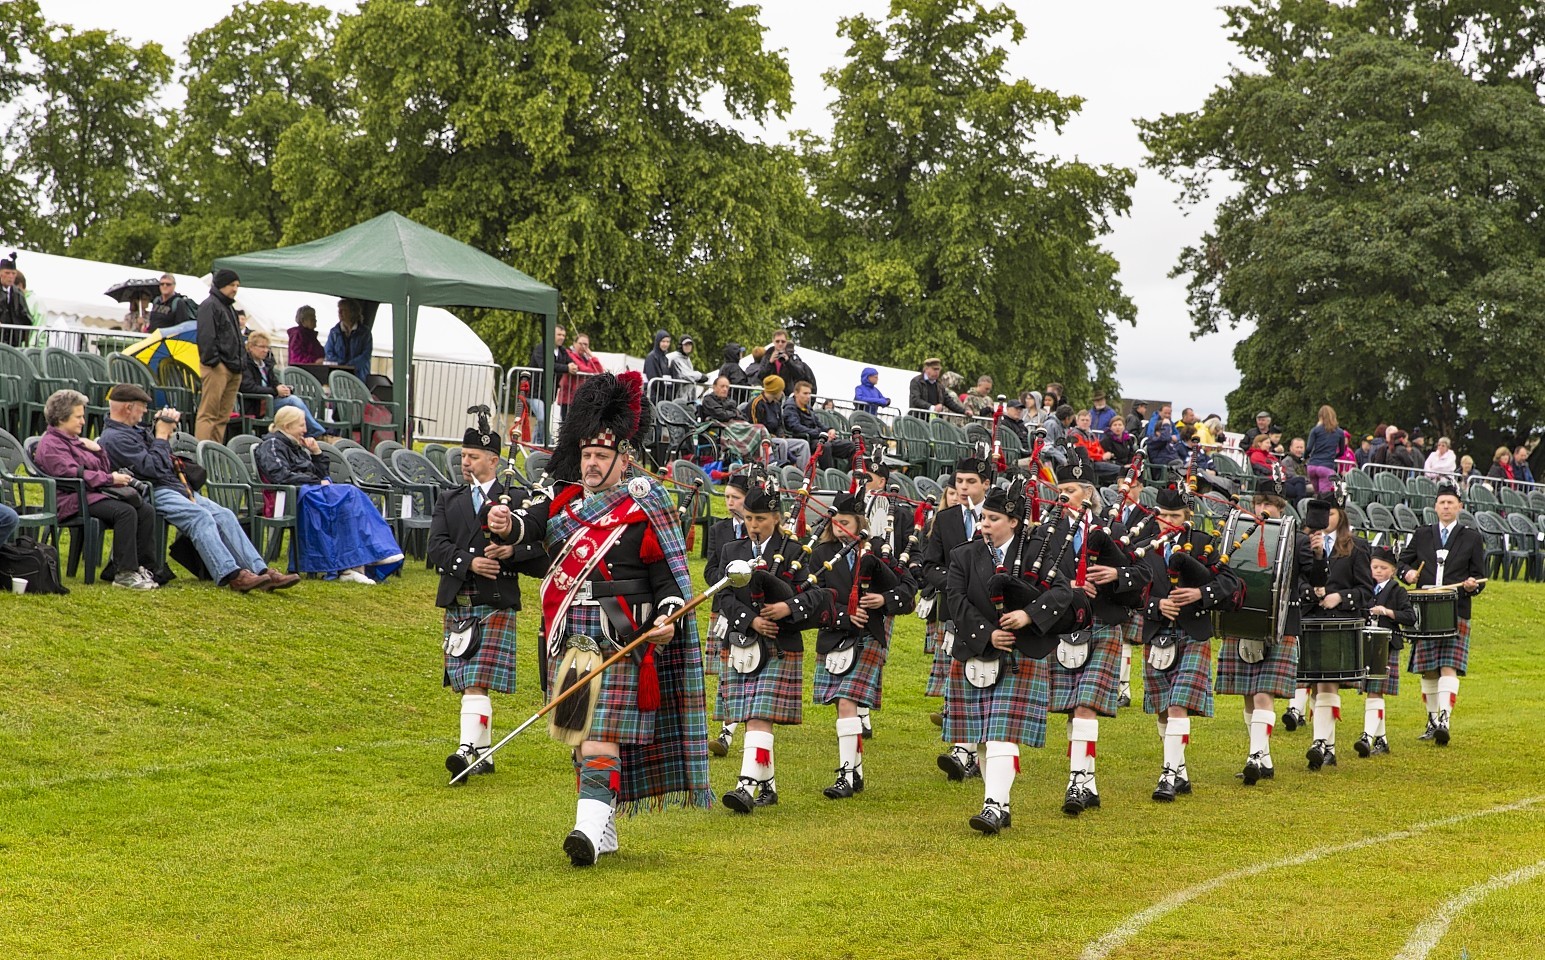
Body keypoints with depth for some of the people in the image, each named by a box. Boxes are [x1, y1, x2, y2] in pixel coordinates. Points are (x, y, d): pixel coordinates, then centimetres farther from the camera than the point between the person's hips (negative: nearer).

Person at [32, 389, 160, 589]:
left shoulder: (75, 440, 26)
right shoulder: (50, 445, -4)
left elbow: (105, 470, 27)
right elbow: (73, 474, -19)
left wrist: (97, 450, 7)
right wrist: (110, 479, -18)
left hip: (96, 493, 9)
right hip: (75, 500, -9)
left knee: (147, 510, -11)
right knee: (125, 512, -32)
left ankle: (144, 567, -13)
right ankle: (124, 573, -32)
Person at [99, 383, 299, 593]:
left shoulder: (135, 430, 23)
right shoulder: (113, 438, -7)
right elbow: (153, 468, -17)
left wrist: (165, 431, 13)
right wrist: (162, 434, -5)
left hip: (176, 486, 10)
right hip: (154, 493, -10)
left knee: (224, 515, -8)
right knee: (200, 516, -31)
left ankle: (260, 570, -18)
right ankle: (230, 574, -42)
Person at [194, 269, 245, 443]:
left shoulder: (229, 307, 24)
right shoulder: (210, 305, -6)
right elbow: (206, 336, -15)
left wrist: (239, 365, 21)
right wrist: (213, 361, -20)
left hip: (233, 369, 10)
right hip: (217, 368, -10)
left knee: (224, 415, 9)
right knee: (209, 413, -12)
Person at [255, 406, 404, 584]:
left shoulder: (297, 447, 30)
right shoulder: (272, 445, 4)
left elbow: (323, 475, 31)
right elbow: (282, 476, -13)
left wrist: (316, 453, 17)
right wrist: (318, 482, -10)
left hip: (312, 491, 8)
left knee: (353, 495, -21)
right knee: (348, 495, -26)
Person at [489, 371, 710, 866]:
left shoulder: (643, 514, -4)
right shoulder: (565, 502, 11)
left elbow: (668, 577, -3)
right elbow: (532, 523, -5)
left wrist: (668, 622, -20)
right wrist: (505, 523, -28)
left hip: (618, 642, -6)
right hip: (568, 642, 6)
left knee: (602, 736, -13)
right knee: (579, 736, 11)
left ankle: (589, 827, -21)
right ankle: (604, 829, 21)